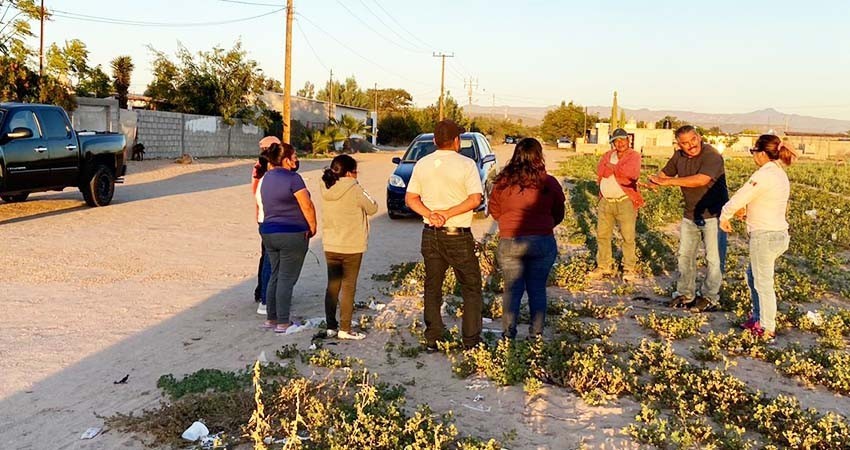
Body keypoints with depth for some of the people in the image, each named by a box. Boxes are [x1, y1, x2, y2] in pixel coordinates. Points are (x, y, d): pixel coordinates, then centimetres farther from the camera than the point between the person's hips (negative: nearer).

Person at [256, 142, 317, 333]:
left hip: (268, 232, 8)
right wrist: (313, 227, -5)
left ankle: (271, 318, 21)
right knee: (287, 279, -2)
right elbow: (307, 206, -17)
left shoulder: (266, 178, 10)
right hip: (292, 234, -8)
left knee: (275, 276, 16)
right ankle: (283, 323, 3)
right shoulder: (293, 178, -15)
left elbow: (262, 202, 16)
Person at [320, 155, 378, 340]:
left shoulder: (326, 190, 2)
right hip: (351, 247, -5)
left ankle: (331, 326, 19)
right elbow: (372, 208, -5)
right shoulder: (354, 189, -15)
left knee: (332, 286, 14)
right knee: (348, 287, 4)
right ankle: (345, 329, 7)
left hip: (330, 246, 5)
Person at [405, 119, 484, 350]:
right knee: (471, 288, 9)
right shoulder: (466, 164, -10)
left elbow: (410, 199, 1)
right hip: (458, 236, -4)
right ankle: (471, 340, 11)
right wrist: (448, 213, -14)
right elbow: (475, 200, -18)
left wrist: (431, 214, -10)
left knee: (432, 287, 14)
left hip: (431, 235, 4)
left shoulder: (422, 164, 4)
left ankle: (432, 339, 18)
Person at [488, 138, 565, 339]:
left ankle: (508, 333, 7)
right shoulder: (549, 183, -7)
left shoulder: (502, 182, -6)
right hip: (543, 242, 0)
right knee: (537, 289, 10)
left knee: (512, 288, 9)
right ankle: (536, 333, 15)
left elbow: (493, 210, 8)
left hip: (509, 242, 0)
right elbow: (558, 214, 6)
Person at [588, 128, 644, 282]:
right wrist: (619, 169, -13)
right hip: (605, 201, 5)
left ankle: (629, 269, 9)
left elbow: (630, 173, -20)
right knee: (602, 235, 10)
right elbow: (600, 171, -5)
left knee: (628, 237, -1)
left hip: (625, 201, -5)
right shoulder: (608, 155, 13)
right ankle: (603, 266, 21)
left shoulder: (634, 156, -1)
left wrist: (611, 167, -5)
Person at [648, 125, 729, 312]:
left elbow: (701, 179, -35)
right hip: (690, 214, 7)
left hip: (713, 214, -7)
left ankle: (710, 298, 11)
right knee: (685, 254, 13)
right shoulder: (679, 156, 2)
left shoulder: (712, 156, -21)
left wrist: (669, 181, -31)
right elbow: (664, 174, 14)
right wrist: (655, 179, -11)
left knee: (713, 258, -1)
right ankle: (685, 294, 26)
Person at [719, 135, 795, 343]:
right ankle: (758, 317, 31)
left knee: (763, 283, 2)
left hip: (765, 236, -9)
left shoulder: (764, 175, -20)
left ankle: (766, 329, 11)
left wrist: (724, 217, -5)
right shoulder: (780, 174, 11)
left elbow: (738, 198, -21)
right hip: (780, 234, 9)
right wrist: (747, 209, 10)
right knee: (753, 276, 22)